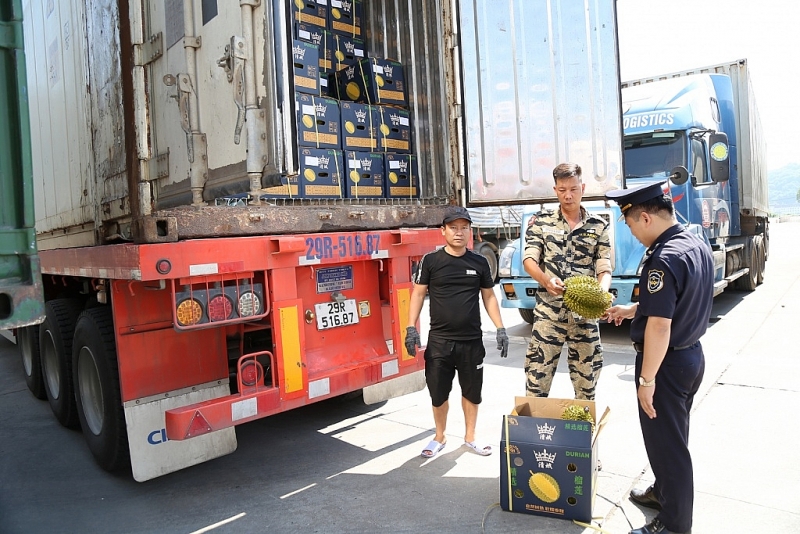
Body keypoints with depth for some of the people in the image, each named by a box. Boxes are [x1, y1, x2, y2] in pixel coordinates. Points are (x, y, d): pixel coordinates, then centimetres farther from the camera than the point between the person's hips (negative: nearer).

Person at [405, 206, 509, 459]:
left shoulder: (479, 263, 3)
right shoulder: (430, 261, -4)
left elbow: (489, 296, 9)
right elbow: (418, 294, -1)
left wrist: (500, 329, 3)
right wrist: (411, 328, -9)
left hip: (472, 341, 2)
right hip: (439, 341, -1)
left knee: (472, 391, 14)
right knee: (438, 393, 10)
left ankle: (470, 437, 33)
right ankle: (439, 437, 31)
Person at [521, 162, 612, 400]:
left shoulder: (599, 226, 5)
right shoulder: (541, 222, 3)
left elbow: (605, 269, 0)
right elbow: (529, 260, -4)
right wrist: (546, 280, -25)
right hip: (549, 312, -1)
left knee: (586, 381, 11)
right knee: (537, 377, 2)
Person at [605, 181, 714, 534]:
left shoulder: (663, 259, -26)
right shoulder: (697, 246, 4)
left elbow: (659, 326, -28)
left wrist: (647, 379, -22)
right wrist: (631, 310, 18)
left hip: (667, 362, -10)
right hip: (692, 354, 10)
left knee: (665, 441, 6)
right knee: (674, 435, 25)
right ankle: (664, 492, 44)